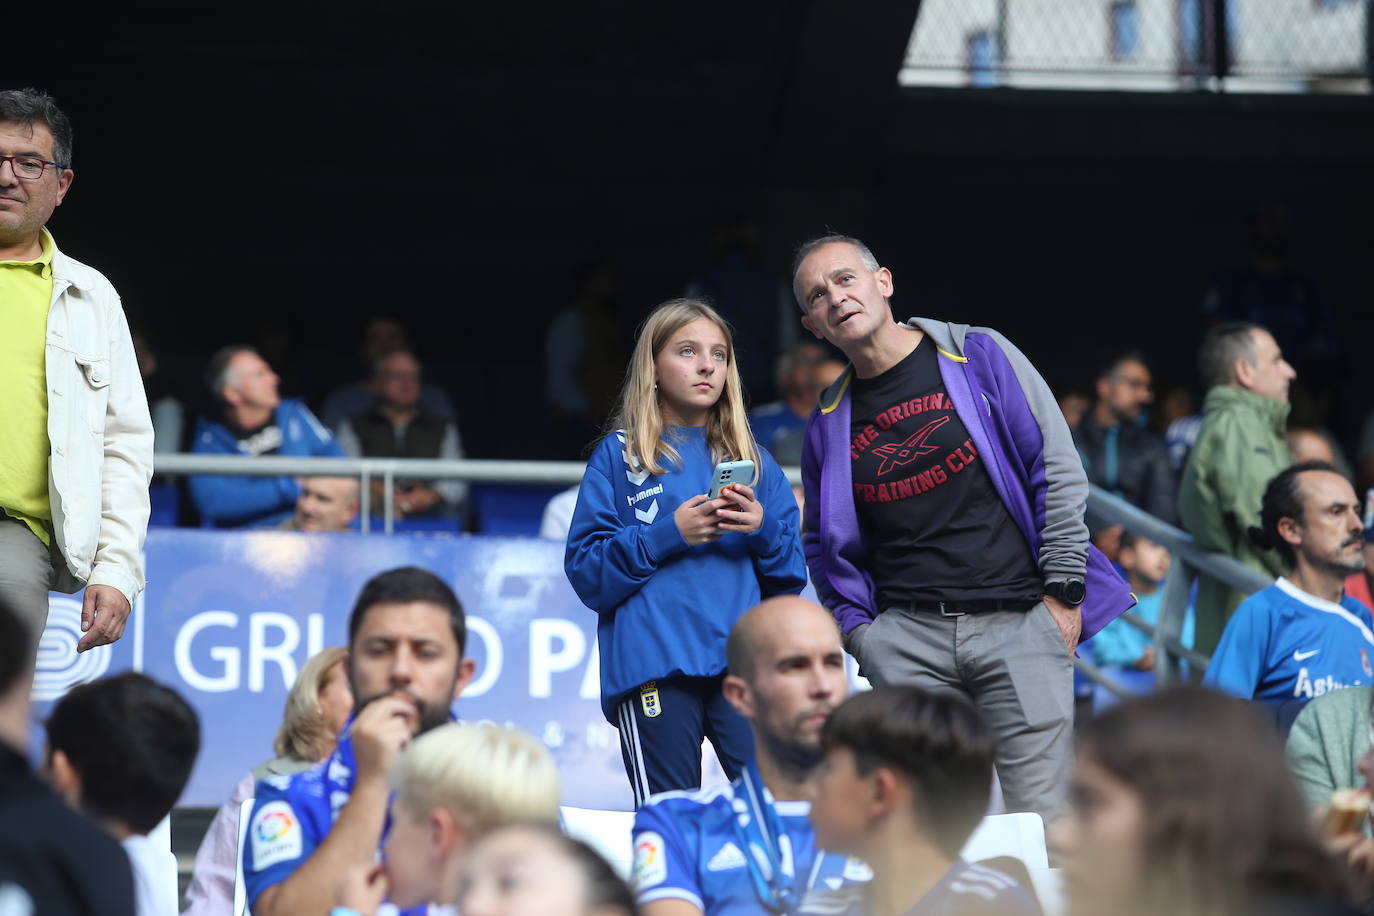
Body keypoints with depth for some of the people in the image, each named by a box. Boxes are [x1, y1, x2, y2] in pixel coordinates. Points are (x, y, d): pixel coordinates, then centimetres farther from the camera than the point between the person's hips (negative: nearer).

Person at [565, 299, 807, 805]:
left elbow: (791, 575, 15)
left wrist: (764, 530, -5)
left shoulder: (753, 460, 18)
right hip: (654, 663, -2)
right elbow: (586, 571, 1)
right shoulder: (620, 456, 9)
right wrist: (666, 535, -11)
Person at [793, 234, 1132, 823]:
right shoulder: (830, 421, 13)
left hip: (1020, 622, -3)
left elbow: (1057, 470, 1)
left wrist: (1064, 590, -4)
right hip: (907, 636, 3)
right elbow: (824, 543, 22)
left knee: (1042, 818, -6)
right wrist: (858, 629, 7)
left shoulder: (978, 356, 3)